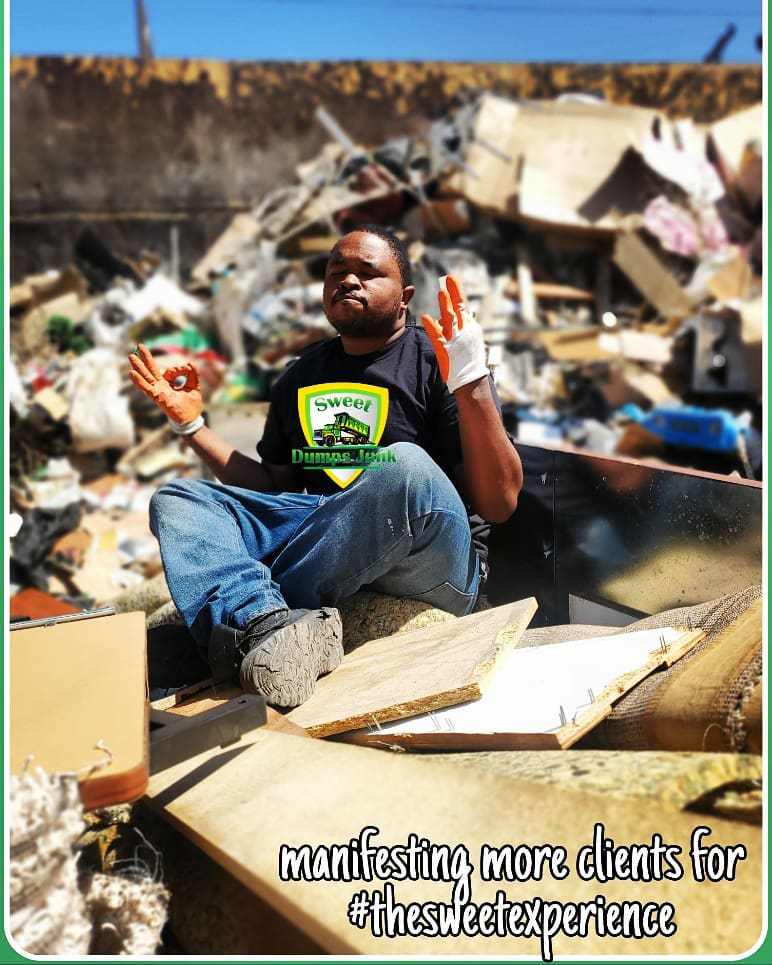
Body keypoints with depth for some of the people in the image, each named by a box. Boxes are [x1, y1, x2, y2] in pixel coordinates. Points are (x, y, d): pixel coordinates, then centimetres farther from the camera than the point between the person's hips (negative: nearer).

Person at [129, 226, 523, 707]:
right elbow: (272, 488, 21)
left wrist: (471, 383, -23)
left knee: (406, 467, -34)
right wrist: (193, 425, 15)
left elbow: (500, 503, -11)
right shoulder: (301, 377, 18)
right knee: (175, 499, -7)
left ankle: (243, 619, -21)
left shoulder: (436, 359, -1)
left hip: (431, 564, -5)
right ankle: (271, 624, -39)